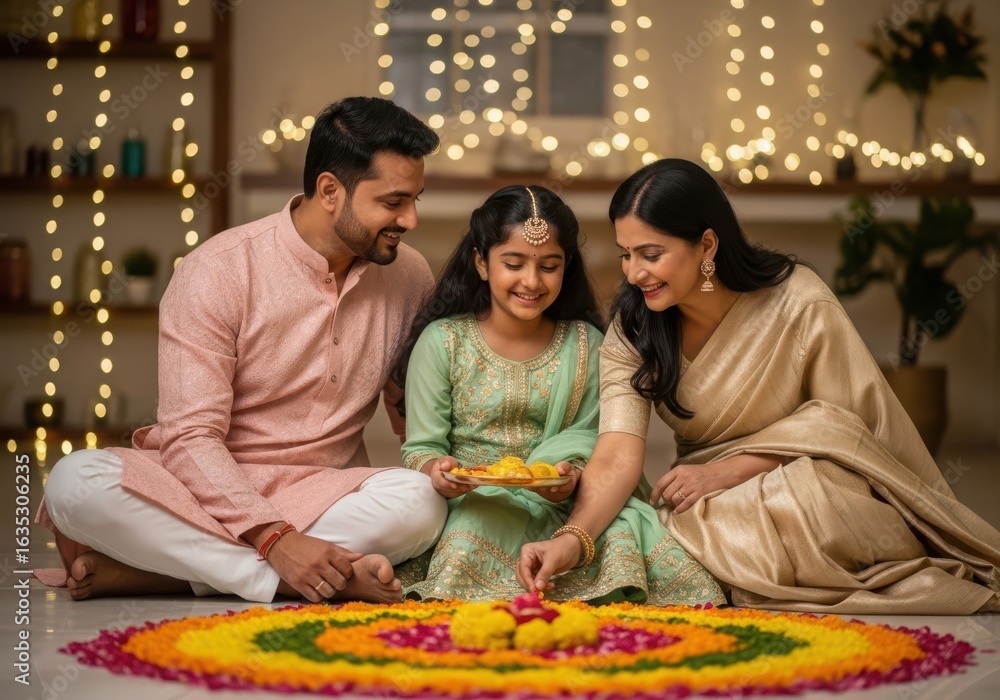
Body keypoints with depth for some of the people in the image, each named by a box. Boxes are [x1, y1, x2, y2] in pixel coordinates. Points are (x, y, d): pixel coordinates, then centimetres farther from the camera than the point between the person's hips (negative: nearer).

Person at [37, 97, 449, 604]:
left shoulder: (409, 275, 3)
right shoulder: (218, 271, -11)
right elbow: (190, 438, -17)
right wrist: (275, 540, -29)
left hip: (319, 499, 3)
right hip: (204, 487, -3)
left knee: (421, 502, -31)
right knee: (76, 481, -32)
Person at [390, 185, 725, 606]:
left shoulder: (586, 345, 7)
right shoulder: (442, 341, 1)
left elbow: (589, 437, 3)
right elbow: (421, 448, 1)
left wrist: (573, 474, -20)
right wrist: (435, 470, -23)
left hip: (557, 507, 2)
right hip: (467, 504, -2)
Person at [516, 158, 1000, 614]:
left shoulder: (800, 304, -13)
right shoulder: (631, 334, -5)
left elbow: (845, 423, -8)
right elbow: (617, 457, -17)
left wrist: (729, 470, -16)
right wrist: (572, 539, -36)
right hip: (713, 506, 3)